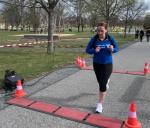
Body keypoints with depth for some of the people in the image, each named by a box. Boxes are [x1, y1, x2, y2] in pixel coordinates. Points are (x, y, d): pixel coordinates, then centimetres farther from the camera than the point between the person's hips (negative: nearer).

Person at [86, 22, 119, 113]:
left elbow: (117, 48, 0)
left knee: (103, 84, -7)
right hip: (96, 64, 2)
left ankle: (100, 105, 6)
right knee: (100, 82, 21)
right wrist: (94, 50, -27)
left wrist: (112, 49, -23)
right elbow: (87, 50, -6)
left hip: (107, 64, -2)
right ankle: (106, 80, 61)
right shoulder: (94, 39, -11)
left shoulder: (110, 38, -11)